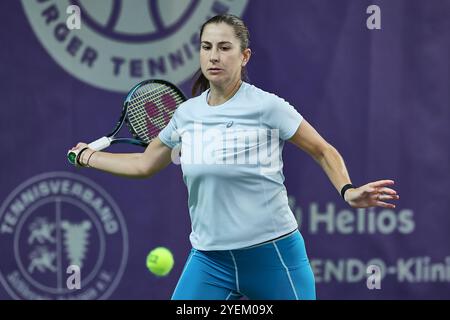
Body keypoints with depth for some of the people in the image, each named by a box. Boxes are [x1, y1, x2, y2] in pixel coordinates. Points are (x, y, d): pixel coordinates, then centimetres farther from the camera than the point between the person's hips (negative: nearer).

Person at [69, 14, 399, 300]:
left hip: (272, 254, -4)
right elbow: (144, 164, 22)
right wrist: (87, 156, 26)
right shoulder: (186, 114, 6)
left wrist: (347, 191, -18)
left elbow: (324, 152, -2)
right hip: (209, 260, 4)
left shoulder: (267, 106, -9)